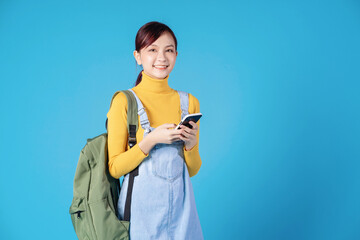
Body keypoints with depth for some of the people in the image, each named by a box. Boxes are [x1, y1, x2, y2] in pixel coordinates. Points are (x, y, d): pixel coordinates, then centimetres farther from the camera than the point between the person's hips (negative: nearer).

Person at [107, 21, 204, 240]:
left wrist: (191, 144, -11)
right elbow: (115, 168, -7)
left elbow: (192, 170, 9)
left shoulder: (189, 102, 5)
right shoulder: (124, 101, -6)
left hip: (180, 205, 4)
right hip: (141, 204, -3)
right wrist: (151, 140, -19)